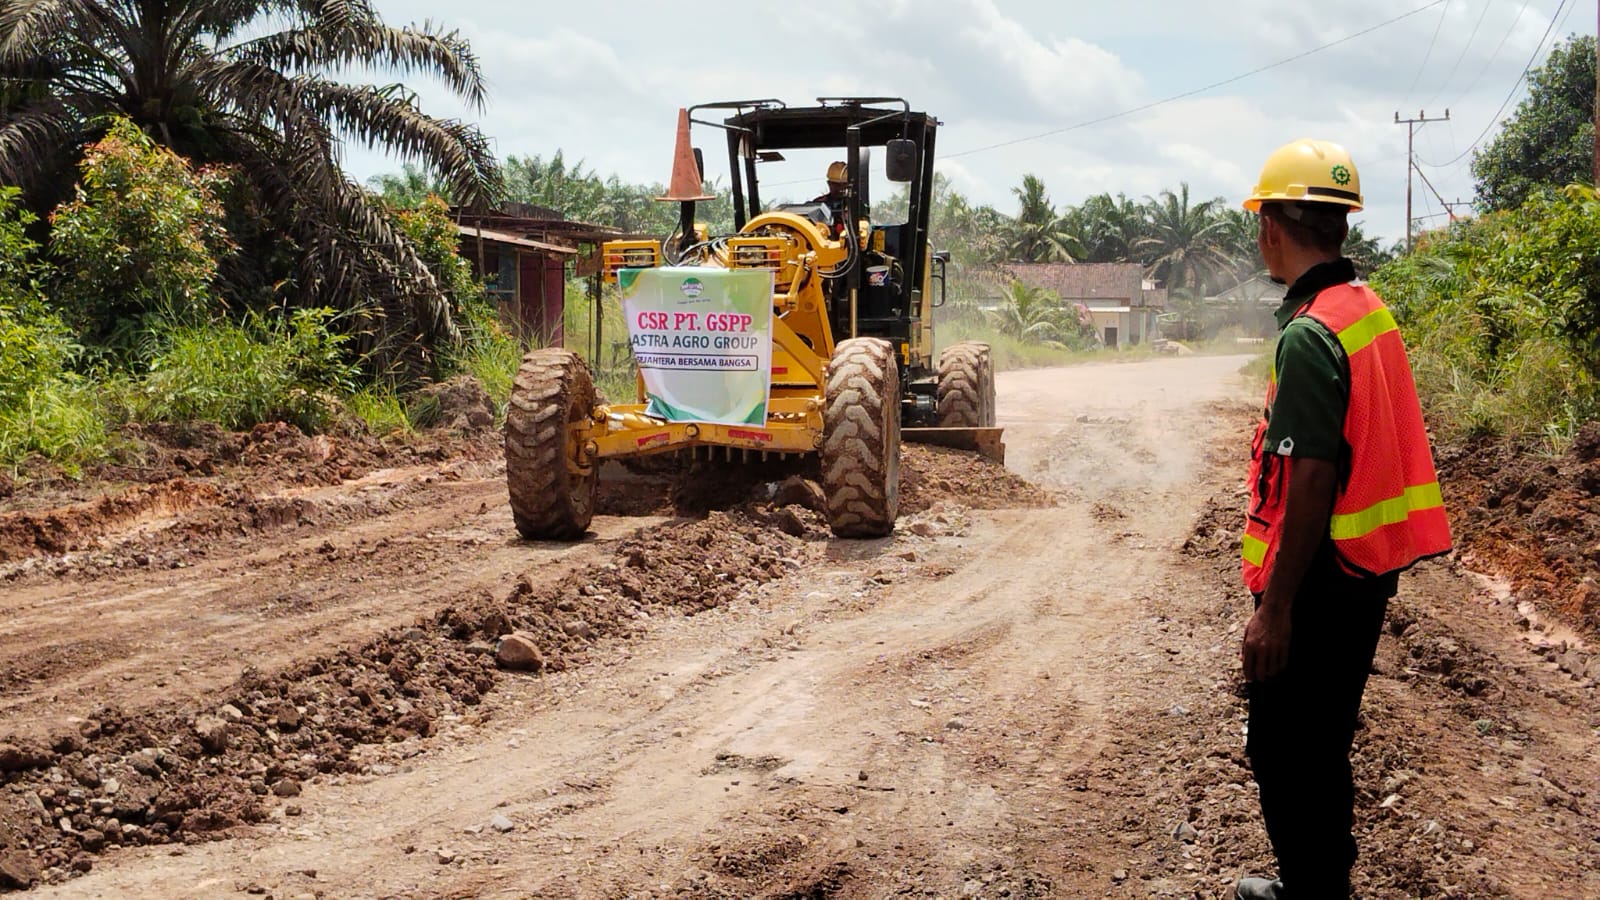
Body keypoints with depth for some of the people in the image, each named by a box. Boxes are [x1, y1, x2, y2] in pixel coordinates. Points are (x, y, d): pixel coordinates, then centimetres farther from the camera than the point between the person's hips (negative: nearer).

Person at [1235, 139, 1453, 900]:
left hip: (1320, 581, -10)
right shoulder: (1370, 311, 8)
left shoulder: (1310, 335, -21)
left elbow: (1311, 483, -24)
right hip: (1367, 571, 10)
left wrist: (1274, 611, -19)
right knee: (1320, 744, 21)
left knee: (1286, 753, 1)